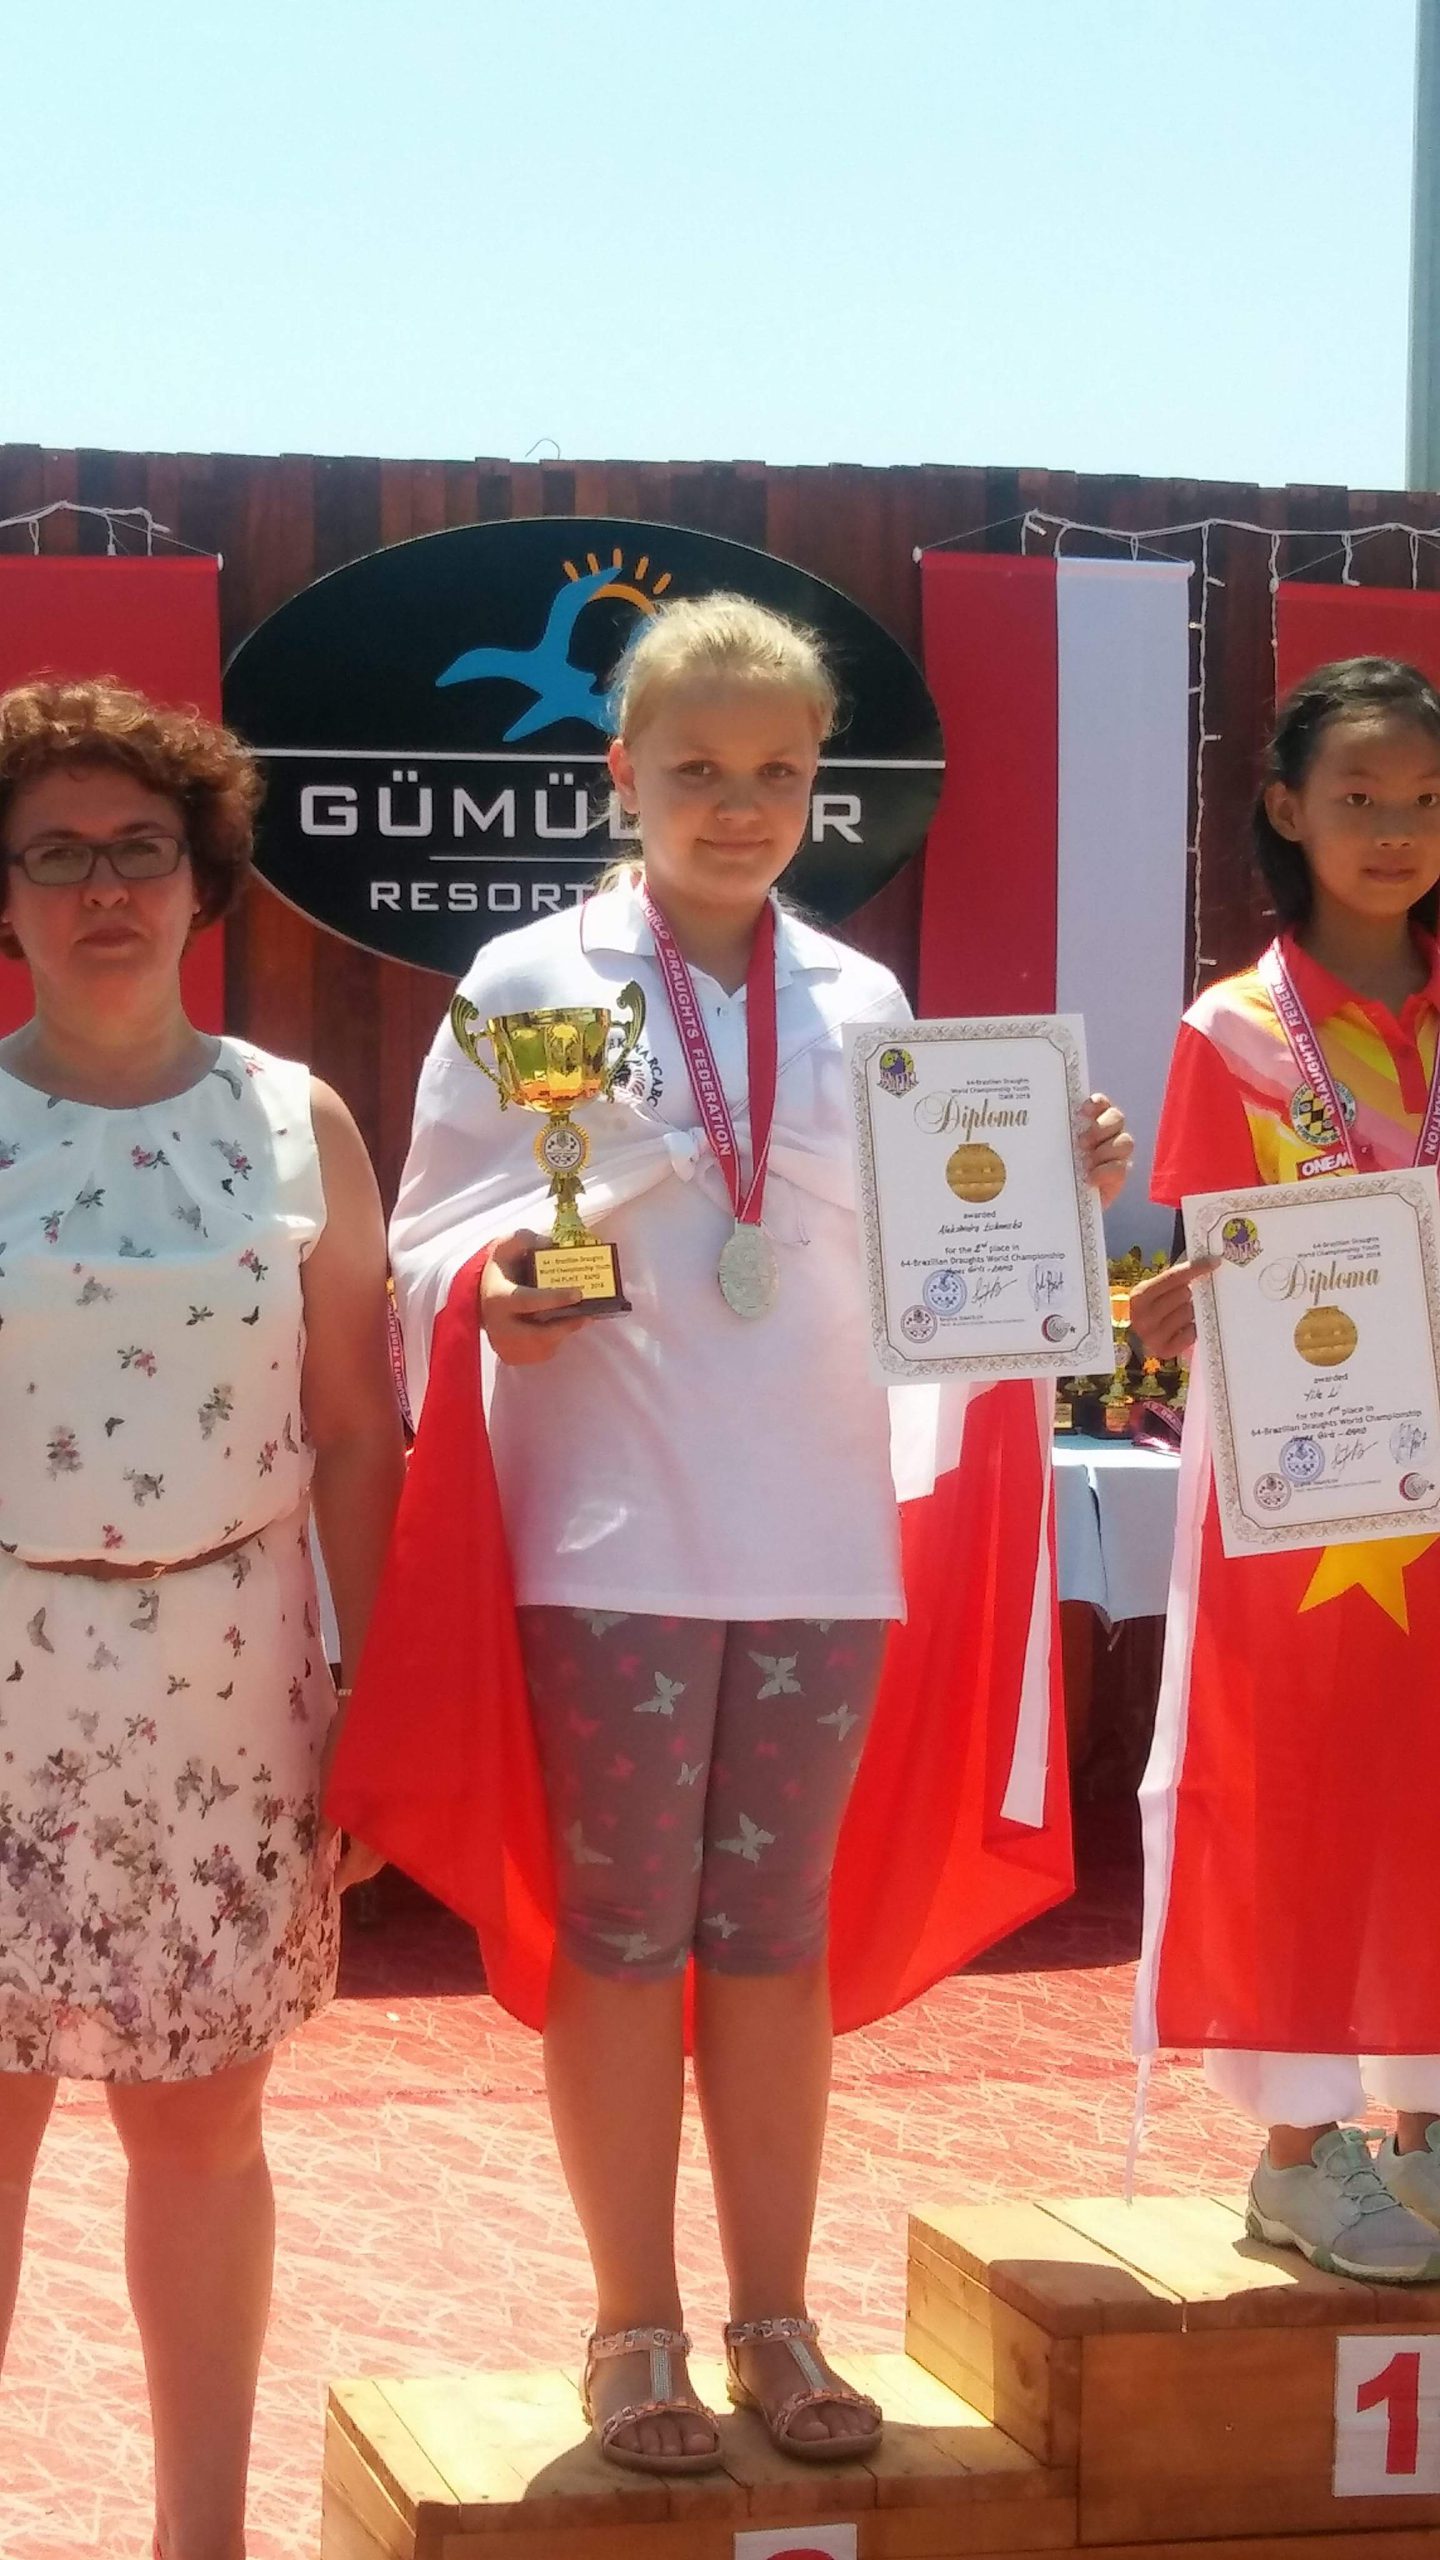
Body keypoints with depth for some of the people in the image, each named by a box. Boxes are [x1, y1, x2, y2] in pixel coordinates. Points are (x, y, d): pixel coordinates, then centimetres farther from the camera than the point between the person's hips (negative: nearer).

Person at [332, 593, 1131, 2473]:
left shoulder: (862, 1005, 10)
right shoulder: (529, 986, -1)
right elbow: (429, 1247, -2)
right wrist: (490, 1297, -23)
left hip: (825, 1541, 3)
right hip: (611, 1540, -3)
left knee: (781, 1935, 11)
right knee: (619, 1935, 4)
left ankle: (775, 2318, 22)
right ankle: (634, 2333, 17)